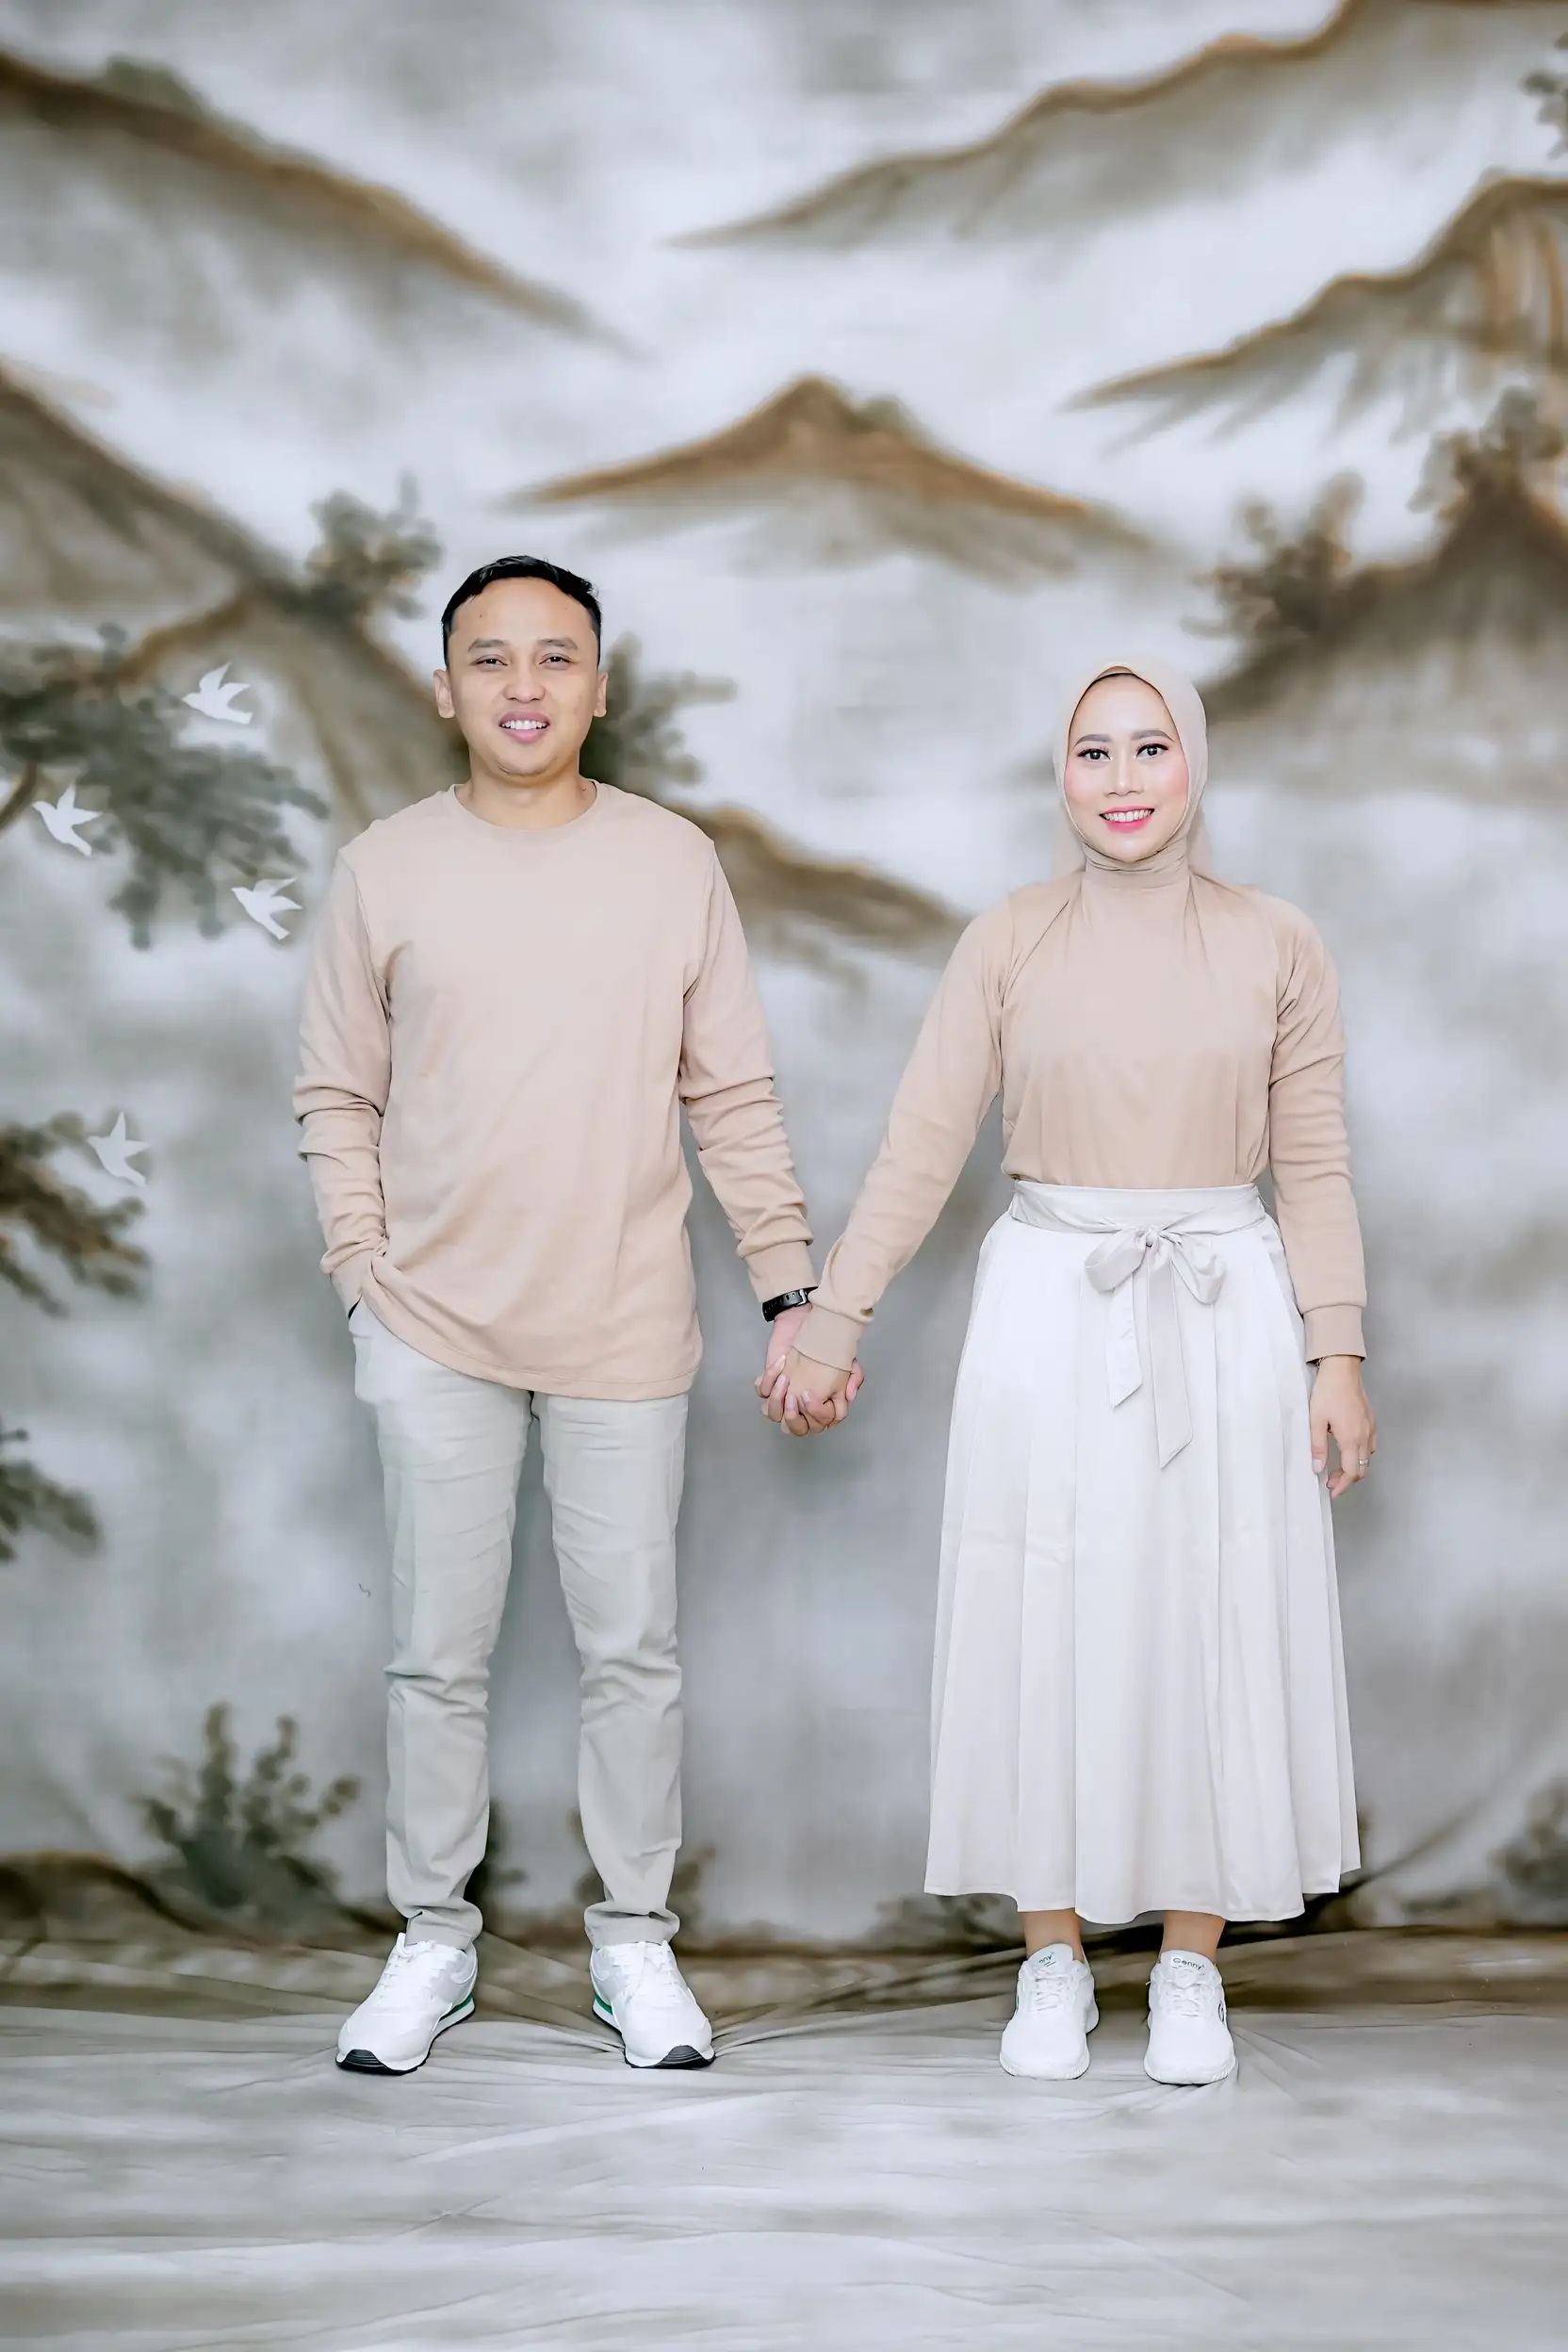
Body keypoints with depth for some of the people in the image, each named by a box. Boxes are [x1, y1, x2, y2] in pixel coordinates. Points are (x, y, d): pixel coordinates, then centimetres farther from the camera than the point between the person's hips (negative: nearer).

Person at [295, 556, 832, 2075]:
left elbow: (733, 1098, 2)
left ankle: (633, 1939, 22)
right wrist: (364, 1269, -5)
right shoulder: (384, 871, 0)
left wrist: (791, 1287, 0)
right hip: (434, 1329, 0)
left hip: (626, 1330, 0)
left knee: (632, 1649, 7)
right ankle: (432, 1939, 22)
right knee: (438, 1653, 8)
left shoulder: (674, 864, 0)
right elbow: (337, 1098, 5)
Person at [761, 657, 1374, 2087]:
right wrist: (832, 1326, -2)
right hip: (1051, 1313, 0)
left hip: (1224, 1318, 0)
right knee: (1047, 1632, 4)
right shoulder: (1008, 946, 2)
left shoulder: (1276, 947, 3)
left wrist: (1337, 1354, -2)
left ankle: (1191, 1966, 17)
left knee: (1215, 1632, 4)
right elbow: (921, 1149, 1)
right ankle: (1054, 1961, 17)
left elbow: (1314, 1168, 3)